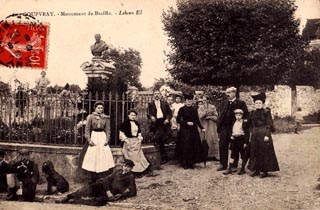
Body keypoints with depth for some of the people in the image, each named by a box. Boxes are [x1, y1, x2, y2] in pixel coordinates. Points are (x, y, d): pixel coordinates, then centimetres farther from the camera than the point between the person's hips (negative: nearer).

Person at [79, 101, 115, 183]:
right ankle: (93, 179, 7)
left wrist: (107, 139, -6)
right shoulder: (90, 117, 1)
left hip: (102, 137, 2)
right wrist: (89, 139, -11)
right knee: (92, 157, -1)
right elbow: (87, 129, -1)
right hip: (93, 137, -1)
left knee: (103, 158, -2)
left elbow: (107, 130, 7)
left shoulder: (106, 118, 7)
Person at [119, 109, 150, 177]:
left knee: (138, 156, 5)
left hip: (136, 142, 6)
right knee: (131, 157, -4)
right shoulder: (125, 123, -7)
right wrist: (126, 140, -14)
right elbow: (121, 133, -8)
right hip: (129, 142, -6)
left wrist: (140, 138, 8)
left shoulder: (137, 123, 11)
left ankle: (138, 172, 11)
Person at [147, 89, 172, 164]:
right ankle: (164, 158, 9)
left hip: (164, 122, 0)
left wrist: (167, 119, -9)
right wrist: (151, 117, -19)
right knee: (160, 141, 1)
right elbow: (149, 113, 4)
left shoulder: (165, 103, 14)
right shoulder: (150, 104, 11)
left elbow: (170, 112, 9)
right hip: (156, 123, 0)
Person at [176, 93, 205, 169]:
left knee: (194, 147, 0)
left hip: (193, 130, 4)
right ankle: (185, 164, 6)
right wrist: (187, 123, -14)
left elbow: (197, 120, 12)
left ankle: (191, 163, 10)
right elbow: (178, 120, -6)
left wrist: (202, 128, 1)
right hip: (185, 130, -4)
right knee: (185, 147, -5)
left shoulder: (194, 110, 9)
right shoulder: (182, 109, -2)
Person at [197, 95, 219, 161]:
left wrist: (210, 117, -10)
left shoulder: (212, 107, 6)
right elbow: (200, 116, -8)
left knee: (213, 140, -4)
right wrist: (206, 110, -15)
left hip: (212, 126, 0)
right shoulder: (200, 108, 7)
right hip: (204, 126, 0)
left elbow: (216, 117, 4)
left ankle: (213, 155, 0)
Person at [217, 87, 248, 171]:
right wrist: (219, 126, 7)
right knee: (222, 146, 5)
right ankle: (223, 164, 14)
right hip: (224, 127, 5)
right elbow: (222, 114, 14)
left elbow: (246, 115, -6)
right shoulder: (225, 102, 11)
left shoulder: (241, 103, -5)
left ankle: (234, 165, 13)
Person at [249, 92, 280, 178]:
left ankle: (265, 171, 4)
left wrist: (267, 135, -15)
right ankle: (257, 170, 17)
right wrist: (252, 133, 12)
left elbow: (269, 125, -8)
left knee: (264, 153, -2)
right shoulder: (253, 113, 11)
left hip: (263, 134, -6)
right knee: (255, 152, 8)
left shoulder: (266, 112, -4)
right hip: (255, 135, 6)